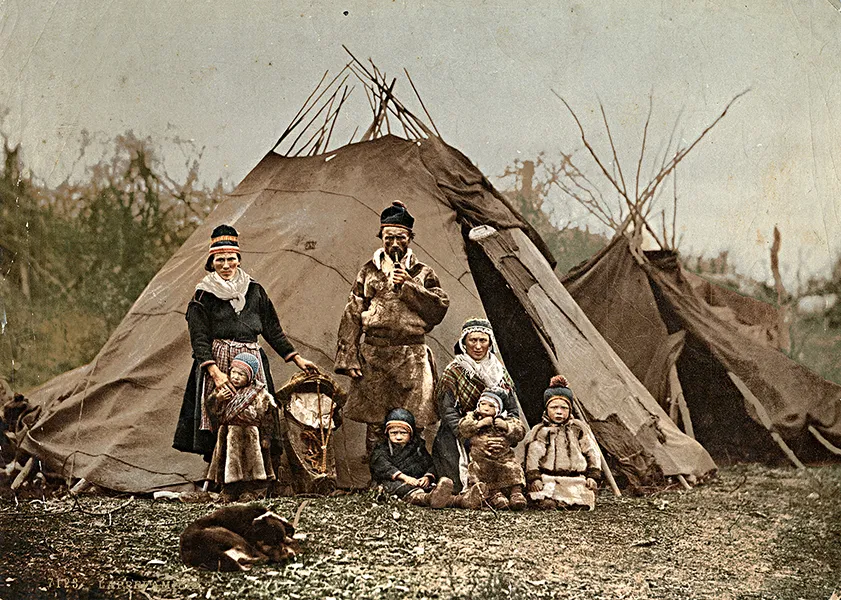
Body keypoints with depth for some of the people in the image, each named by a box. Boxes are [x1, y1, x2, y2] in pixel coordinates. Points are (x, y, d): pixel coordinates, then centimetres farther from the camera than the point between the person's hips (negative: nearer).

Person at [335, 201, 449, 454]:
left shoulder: (422, 273, 10)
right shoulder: (369, 271, 11)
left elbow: (439, 308, -2)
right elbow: (352, 316, 7)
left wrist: (409, 286, -9)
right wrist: (348, 359, -2)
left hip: (412, 357, -1)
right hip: (373, 355, 1)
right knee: (374, 425, 1)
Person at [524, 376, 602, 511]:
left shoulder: (579, 428, 19)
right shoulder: (539, 431, 13)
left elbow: (592, 453, 18)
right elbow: (532, 457, 5)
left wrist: (593, 476, 6)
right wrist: (534, 478, -9)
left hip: (577, 479, 3)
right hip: (549, 480, -2)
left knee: (582, 504, -22)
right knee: (547, 504, -30)